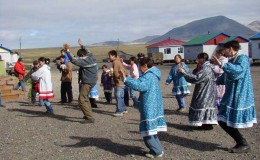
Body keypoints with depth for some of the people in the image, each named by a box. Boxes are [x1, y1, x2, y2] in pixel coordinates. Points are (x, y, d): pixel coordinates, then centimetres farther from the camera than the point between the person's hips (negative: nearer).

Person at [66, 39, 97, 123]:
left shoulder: (84, 60, -17)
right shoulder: (91, 57, 9)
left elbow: (74, 60, -28)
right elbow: (87, 51, 31)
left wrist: (68, 51, -22)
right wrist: (81, 45, 44)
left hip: (87, 82, -10)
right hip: (92, 81, 10)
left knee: (82, 99, -11)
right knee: (85, 98, 25)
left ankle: (90, 118, -15)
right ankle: (89, 114, 35)